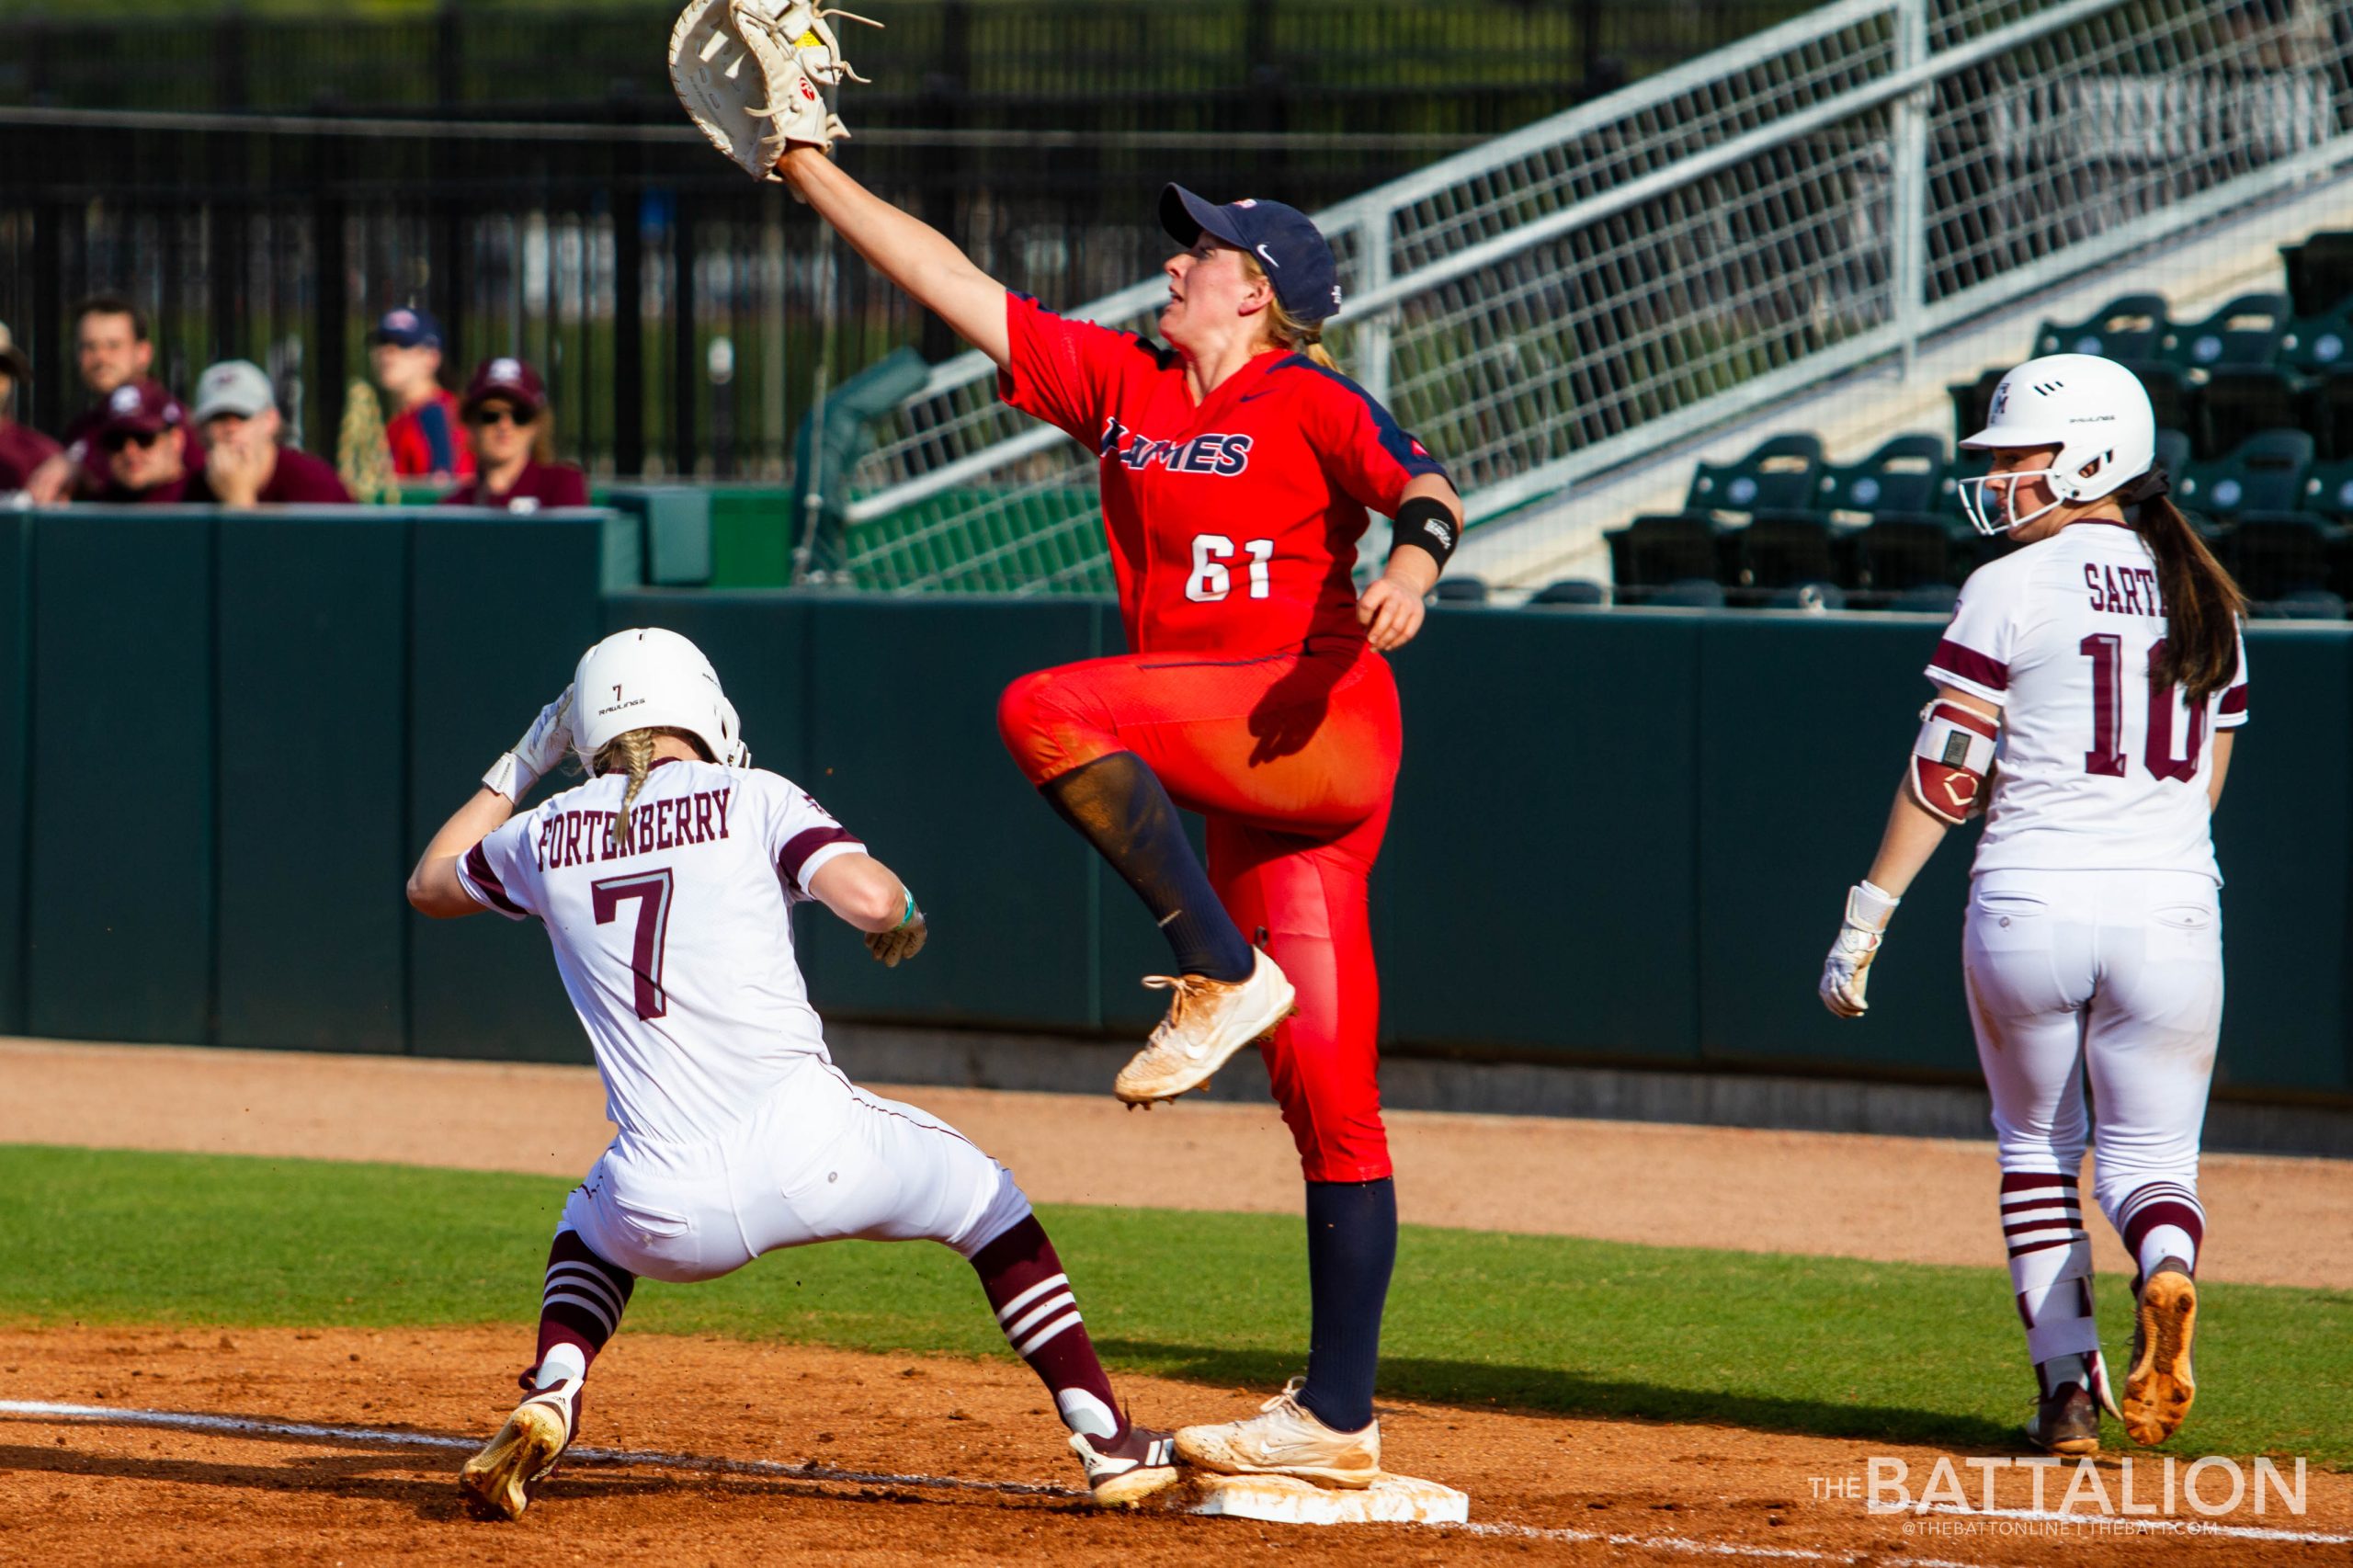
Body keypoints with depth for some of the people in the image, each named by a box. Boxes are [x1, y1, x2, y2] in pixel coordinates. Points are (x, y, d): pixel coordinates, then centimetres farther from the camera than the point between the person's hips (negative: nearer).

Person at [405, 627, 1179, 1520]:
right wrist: (904, 916, 13)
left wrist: (518, 769, 43)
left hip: (669, 1215, 2)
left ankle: (549, 1400, 9)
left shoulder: (547, 835, 14)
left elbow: (429, 885, 35)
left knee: (594, 1231, 39)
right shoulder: (752, 800, 5)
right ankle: (1109, 1443, 18)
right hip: (809, 1153, -2)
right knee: (989, 1204, 26)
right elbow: (869, 896, -11)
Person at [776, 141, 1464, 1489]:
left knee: (1050, 710, -25)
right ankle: (1338, 1419, 4)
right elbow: (955, 285, 18)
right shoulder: (1120, 384, 18)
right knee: (1321, 1089, 5)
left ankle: (1223, 973, -20)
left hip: (1324, 725, -6)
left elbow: (1424, 487, -17)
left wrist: (1414, 562, -38)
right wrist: (814, 175, 16)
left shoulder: (1310, 403, 0)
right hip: (1245, 786, 6)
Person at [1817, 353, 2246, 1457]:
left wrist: (1867, 920, -3)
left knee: (2037, 1150, 16)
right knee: (2152, 1157, 10)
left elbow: (1943, 776, -7)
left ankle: (2066, 1381, 7)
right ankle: (2166, 1271, -23)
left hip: (2028, 911, -3)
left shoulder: (2010, 590, -4)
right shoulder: (2204, 597, 12)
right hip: (2171, 914, 3)